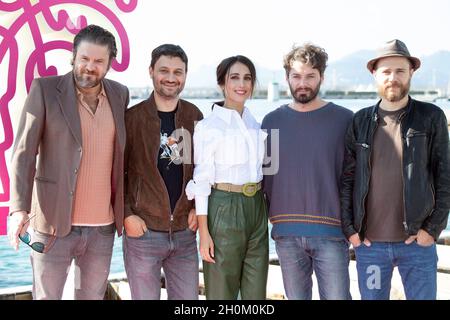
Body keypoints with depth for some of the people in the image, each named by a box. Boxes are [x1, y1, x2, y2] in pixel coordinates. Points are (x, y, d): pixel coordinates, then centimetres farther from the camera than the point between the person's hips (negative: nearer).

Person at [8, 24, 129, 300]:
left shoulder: (120, 94, 6)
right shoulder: (45, 89, -6)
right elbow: (24, 152, -9)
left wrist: (128, 210, 10)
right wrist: (19, 209, -19)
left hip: (103, 226, 3)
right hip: (54, 223, -3)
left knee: (93, 296, 15)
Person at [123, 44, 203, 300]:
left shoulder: (194, 116, 6)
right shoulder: (133, 117, -4)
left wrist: (198, 207, 2)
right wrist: (126, 214, -8)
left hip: (185, 232, 3)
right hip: (143, 231, -3)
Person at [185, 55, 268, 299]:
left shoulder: (256, 125, 11)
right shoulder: (209, 126, -7)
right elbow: (202, 180, -9)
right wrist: (204, 232, -13)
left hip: (256, 208, 6)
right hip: (224, 209, -5)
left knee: (256, 292, 8)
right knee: (222, 291, 3)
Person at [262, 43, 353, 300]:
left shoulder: (344, 119, 0)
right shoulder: (272, 121, 7)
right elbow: (265, 174, 11)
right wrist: (269, 217, 5)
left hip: (331, 232, -2)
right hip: (287, 234, 3)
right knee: (296, 296, 12)